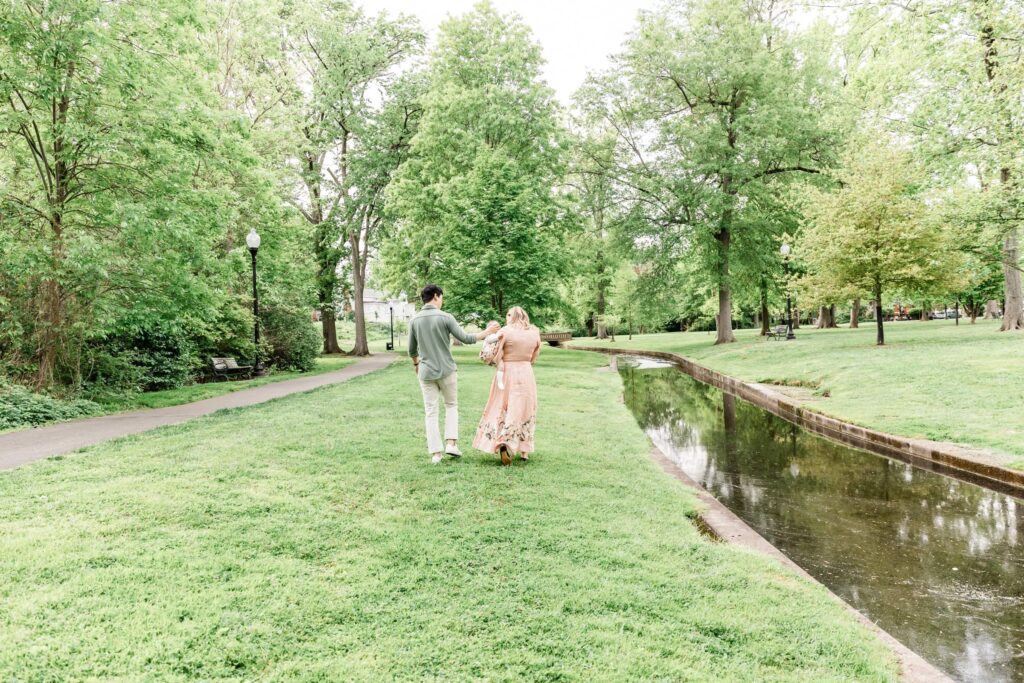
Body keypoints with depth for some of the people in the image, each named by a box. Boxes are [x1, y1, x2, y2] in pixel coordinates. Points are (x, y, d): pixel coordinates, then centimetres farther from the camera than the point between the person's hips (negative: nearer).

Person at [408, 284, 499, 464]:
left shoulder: (414, 320, -1)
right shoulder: (445, 317, -11)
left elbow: (412, 350, 9)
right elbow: (465, 338, -7)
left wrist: (415, 364, 29)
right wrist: (487, 332, 6)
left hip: (426, 372, 2)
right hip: (446, 370, -2)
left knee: (431, 412, 8)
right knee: (451, 405, 18)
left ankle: (436, 453, 6)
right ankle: (451, 443, 5)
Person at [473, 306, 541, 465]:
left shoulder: (505, 331, -10)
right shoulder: (534, 332, 3)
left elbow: (497, 356, -8)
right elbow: (534, 358, 9)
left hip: (507, 373, -3)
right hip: (526, 373, 3)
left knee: (502, 409, 7)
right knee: (524, 411, 13)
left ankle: (503, 444, -13)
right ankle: (524, 450, 15)